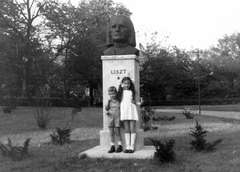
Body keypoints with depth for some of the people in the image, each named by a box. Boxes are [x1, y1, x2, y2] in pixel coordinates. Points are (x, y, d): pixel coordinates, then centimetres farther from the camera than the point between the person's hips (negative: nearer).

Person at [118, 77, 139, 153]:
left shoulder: (132, 92, 8)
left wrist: (134, 102, -6)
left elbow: (134, 101, 13)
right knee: (127, 130, 3)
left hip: (132, 110, -1)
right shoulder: (121, 92, 9)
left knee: (132, 129, -2)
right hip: (124, 111, 1)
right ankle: (127, 146, 6)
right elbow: (119, 101, 10)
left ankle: (132, 146, 0)